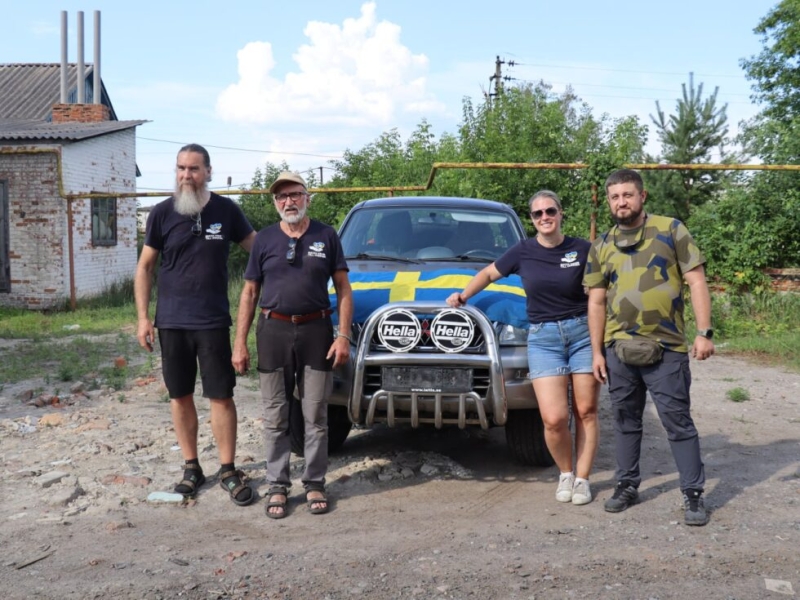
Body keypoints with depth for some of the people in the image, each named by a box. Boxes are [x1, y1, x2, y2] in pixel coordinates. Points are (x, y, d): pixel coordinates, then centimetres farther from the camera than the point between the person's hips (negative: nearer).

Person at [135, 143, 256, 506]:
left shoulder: (225, 210, 0)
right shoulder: (163, 213, 0)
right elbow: (145, 267, 4)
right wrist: (143, 318, -2)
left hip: (213, 321, -1)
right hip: (171, 322, 1)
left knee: (220, 396, 0)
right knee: (180, 396, 9)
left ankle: (228, 470, 11)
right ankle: (191, 468, 21)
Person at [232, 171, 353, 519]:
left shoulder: (326, 236, 4)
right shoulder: (265, 239, 6)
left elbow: (343, 288, 4)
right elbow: (249, 293, 7)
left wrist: (343, 336, -7)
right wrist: (240, 343, 0)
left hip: (316, 332, 0)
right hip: (274, 331, 1)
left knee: (315, 416, 6)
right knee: (276, 417, 5)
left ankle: (315, 484, 16)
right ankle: (277, 487, 14)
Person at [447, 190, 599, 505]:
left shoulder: (582, 250, -1)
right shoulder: (523, 252, 3)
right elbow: (489, 273, 18)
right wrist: (463, 297, 24)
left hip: (583, 333, 0)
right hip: (543, 338, 0)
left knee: (585, 412, 3)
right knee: (554, 418, -9)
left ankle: (582, 479, 18)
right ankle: (565, 473, 17)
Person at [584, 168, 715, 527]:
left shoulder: (671, 231, 0)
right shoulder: (601, 247, 9)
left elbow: (696, 281, -2)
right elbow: (596, 302, 11)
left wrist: (704, 332, -10)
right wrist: (597, 352, 7)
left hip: (667, 349, -3)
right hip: (619, 350, 4)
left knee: (678, 422, -1)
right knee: (626, 421, 13)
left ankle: (693, 494, 8)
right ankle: (627, 485, 25)